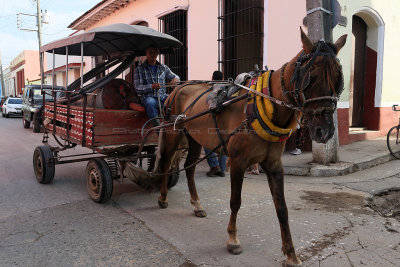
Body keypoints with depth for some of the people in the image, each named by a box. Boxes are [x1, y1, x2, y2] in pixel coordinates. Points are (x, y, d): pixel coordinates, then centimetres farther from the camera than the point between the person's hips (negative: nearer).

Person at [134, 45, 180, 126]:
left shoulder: (163, 68, 17)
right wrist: (151, 86, -21)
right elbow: (137, 88, -1)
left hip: (163, 97, 3)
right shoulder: (139, 69, 8)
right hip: (148, 97, -3)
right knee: (150, 102, -39)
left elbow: (175, 77, 22)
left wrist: (175, 79, -6)